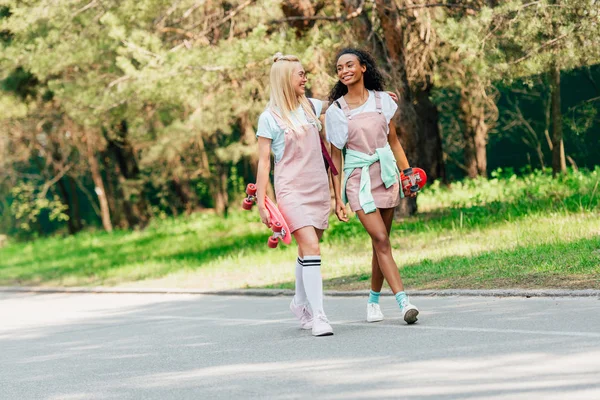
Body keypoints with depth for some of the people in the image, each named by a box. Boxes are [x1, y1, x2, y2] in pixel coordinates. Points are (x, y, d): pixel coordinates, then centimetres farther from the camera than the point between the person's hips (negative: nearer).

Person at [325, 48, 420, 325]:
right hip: (359, 179, -3)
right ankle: (403, 302, -20)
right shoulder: (335, 111, -1)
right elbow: (335, 157, 1)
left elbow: (393, 140, 14)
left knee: (380, 242, 6)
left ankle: (374, 299, 22)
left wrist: (407, 171, 7)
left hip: (386, 174, 3)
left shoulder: (382, 100, 5)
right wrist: (337, 198, -3)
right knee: (381, 240, -14)